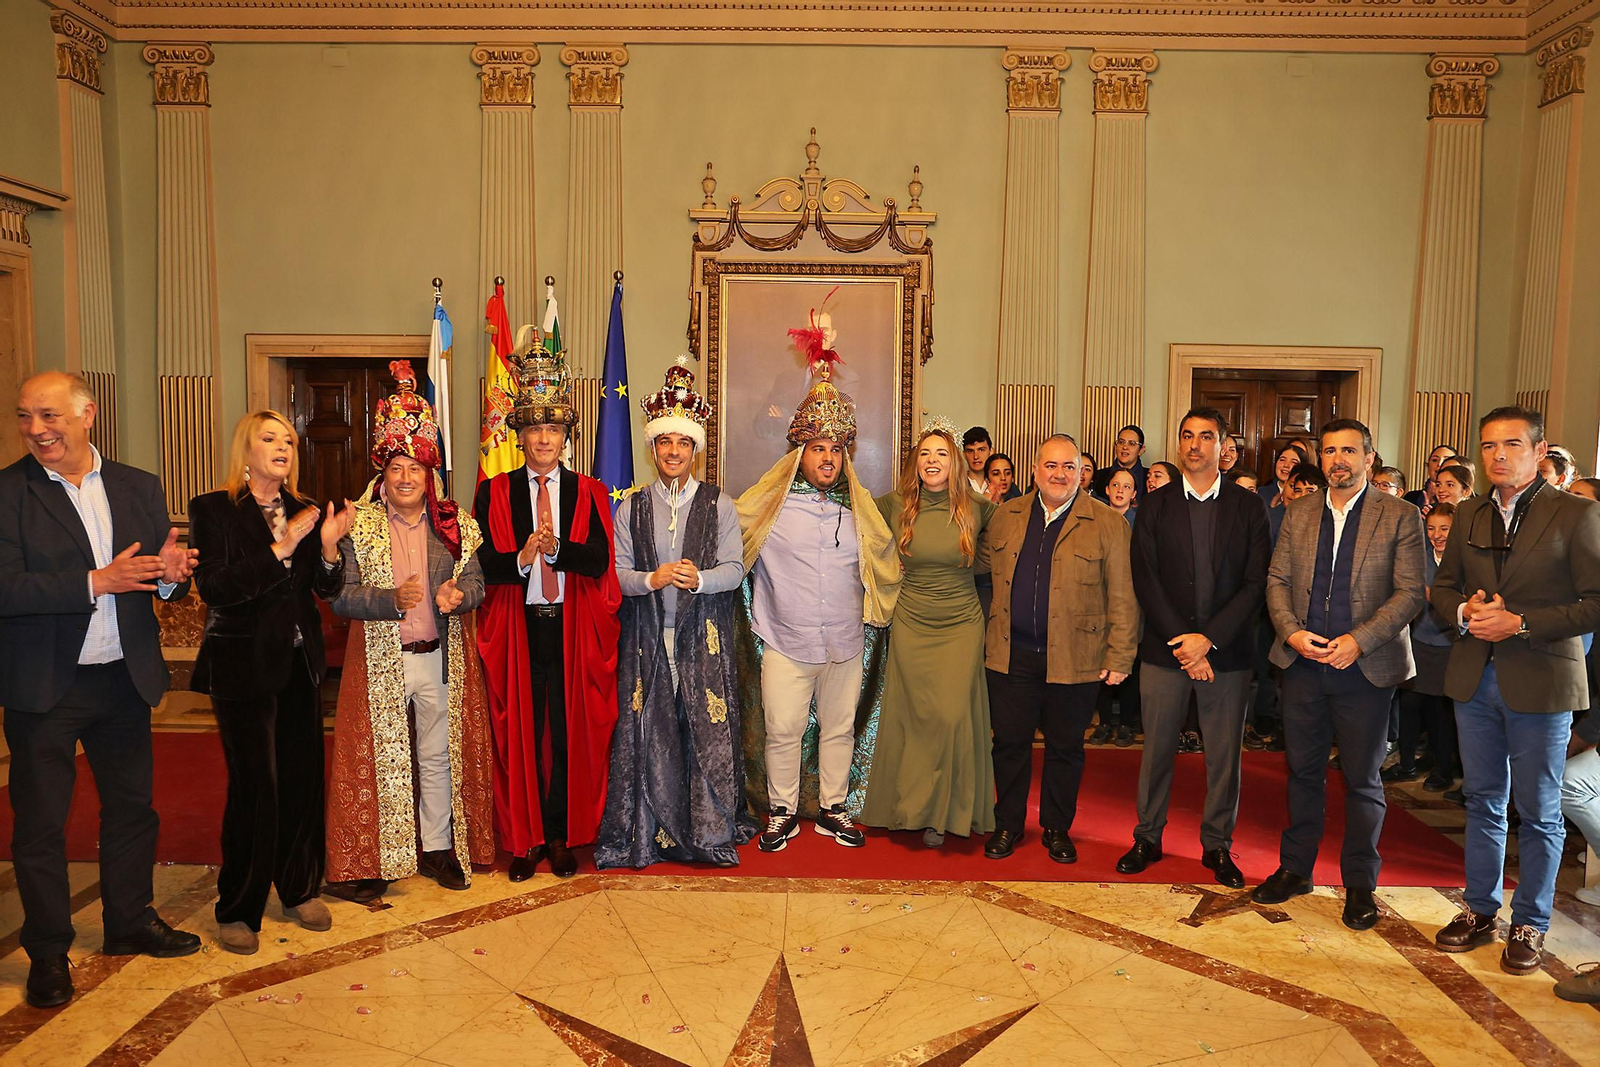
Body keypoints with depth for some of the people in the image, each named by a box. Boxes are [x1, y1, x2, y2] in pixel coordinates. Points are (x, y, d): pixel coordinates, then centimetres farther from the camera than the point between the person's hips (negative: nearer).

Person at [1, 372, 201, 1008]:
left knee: (132, 807, 16)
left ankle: (130, 923, 34)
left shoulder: (139, 488, 4)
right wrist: (95, 582, -25)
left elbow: (163, 580, 4)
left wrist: (172, 574, -18)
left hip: (124, 679, 4)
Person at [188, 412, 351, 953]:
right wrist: (281, 548, -23)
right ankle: (238, 910, 13)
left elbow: (328, 589, 6)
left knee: (303, 777, 8)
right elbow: (215, 588, -16)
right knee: (255, 786, -4)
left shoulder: (305, 511, 8)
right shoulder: (213, 509, -5)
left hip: (300, 664, 5)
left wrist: (328, 547, -13)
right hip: (243, 667, -5)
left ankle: (301, 889, 26)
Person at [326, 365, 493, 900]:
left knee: (439, 755, 12)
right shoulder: (358, 525, -3)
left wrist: (458, 595, -19)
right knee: (379, 757, 5)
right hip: (378, 660, -2)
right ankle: (371, 860, 19)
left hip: (440, 659, 2)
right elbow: (340, 596, -9)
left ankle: (438, 847, 28)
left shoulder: (454, 525, 4)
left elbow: (476, 582, 3)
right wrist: (392, 599, -25)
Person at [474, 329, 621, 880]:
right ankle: (524, 839, 18)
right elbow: (483, 563, -3)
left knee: (570, 731, 6)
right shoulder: (494, 492, 5)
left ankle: (562, 835, 20)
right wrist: (522, 558, -21)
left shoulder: (589, 493, 5)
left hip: (572, 629, 0)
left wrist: (554, 547, -23)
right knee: (519, 732, 5)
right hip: (517, 629, 0)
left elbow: (598, 561, -7)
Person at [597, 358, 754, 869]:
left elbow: (734, 570, -2)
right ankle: (650, 831, 15)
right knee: (648, 734, 2)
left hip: (703, 635, -1)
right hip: (647, 636, 1)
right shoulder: (631, 507, 9)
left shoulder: (720, 505, 5)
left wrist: (698, 578, -21)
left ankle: (713, 830, 15)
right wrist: (653, 579, -17)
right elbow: (615, 573, 2)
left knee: (709, 730, 0)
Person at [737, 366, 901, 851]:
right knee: (783, 730, 3)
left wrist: (876, 610, 17)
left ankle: (833, 808, 29)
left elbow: (884, 559, 20)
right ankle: (782, 812, 21)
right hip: (786, 643, -3)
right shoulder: (768, 503, -4)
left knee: (839, 729, 13)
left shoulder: (858, 508, 7)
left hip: (845, 644, 3)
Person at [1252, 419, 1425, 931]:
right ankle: (1295, 868, 26)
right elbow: (1277, 580, 7)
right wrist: (1292, 632, -10)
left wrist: (1359, 640, -18)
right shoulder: (1298, 513, 9)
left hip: (1365, 668, -3)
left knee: (1362, 779, 8)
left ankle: (1360, 883, 22)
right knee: (1303, 770, 12)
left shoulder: (1400, 517, -2)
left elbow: (1409, 592, -8)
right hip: (1303, 661, 3)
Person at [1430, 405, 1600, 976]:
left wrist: (1521, 623, -19)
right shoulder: (1469, 515, 8)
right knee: (1483, 801, 15)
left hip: (1541, 684, -4)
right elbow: (1442, 586, 14)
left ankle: (1530, 924, 22)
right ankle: (1480, 910, 28)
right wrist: (1464, 610, -7)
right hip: (1475, 678, 5)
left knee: (1538, 812, 8)